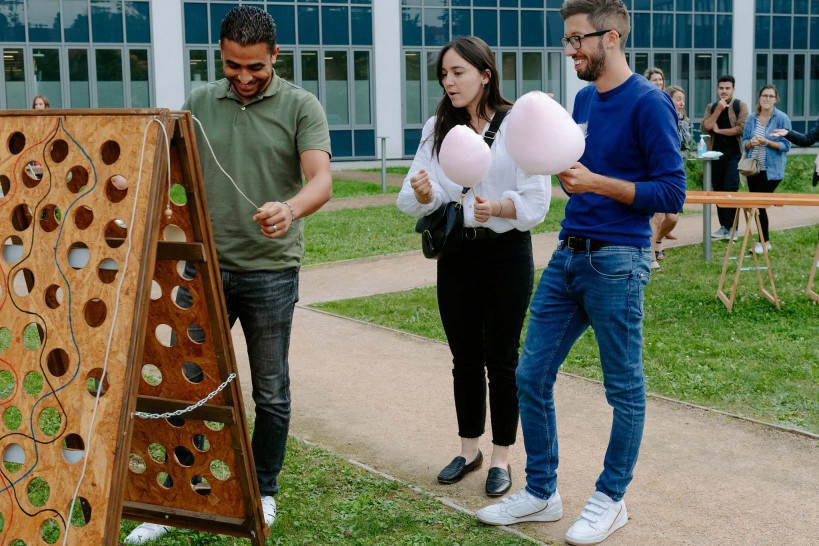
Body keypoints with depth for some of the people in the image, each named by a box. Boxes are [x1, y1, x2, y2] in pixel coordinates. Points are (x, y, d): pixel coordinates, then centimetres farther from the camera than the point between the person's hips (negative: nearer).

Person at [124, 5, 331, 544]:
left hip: (270, 271, -3)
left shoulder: (301, 106, -4)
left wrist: (290, 208, -39)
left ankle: (264, 492, 27)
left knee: (270, 392, 9)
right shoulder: (200, 103, 8)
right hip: (205, 267, 3)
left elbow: (321, 179, -17)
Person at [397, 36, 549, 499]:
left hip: (506, 253, -4)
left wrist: (498, 208, -30)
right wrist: (423, 194, -26)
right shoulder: (438, 129, 4)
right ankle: (470, 449, 29)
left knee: (501, 359, 5)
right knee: (465, 358, 14)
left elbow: (536, 201, -12)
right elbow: (413, 198, -3)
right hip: (456, 254, 4)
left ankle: (502, 458, 18)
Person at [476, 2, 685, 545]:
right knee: (532, 376, 8)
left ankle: (611, 499, 22)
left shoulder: (649, 103, -11)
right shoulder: (584, 99, 12)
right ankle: (542, 492, 23)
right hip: (568, 255, 8)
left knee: (624, 388, 7)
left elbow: (671, 193, -13)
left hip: (616, 262, -8)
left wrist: (595, 183, -19)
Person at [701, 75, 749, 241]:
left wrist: (718, 130, -4)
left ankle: (732, 228, -9)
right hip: (716, 154, 5)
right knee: (718, 191, 7)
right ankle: (724, 226, 14)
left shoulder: (740, 106, 1)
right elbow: (705, 127, -2)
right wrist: (718, 110, -10)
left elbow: (741, 128, -12)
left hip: (734, 154, -4)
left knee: (730, 189, -12)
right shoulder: (711, 107, 12)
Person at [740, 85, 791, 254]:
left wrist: (767, 142, -21)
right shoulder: (752, 118, 6)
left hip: (771, 170, -5)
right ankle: (764, 240, 21)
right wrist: (750, 143, -12)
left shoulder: (782, 119, -7)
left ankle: (763, 242, 4)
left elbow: (786, 145, -9)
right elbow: (744, 142, 10)